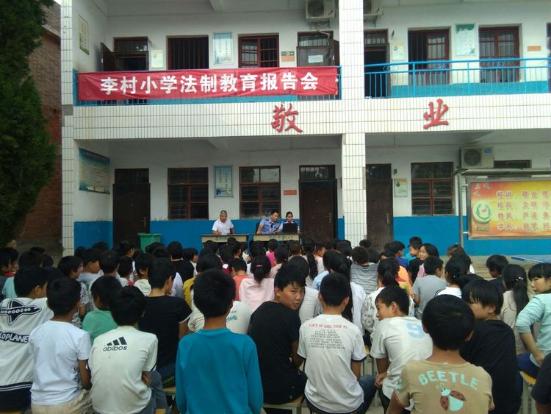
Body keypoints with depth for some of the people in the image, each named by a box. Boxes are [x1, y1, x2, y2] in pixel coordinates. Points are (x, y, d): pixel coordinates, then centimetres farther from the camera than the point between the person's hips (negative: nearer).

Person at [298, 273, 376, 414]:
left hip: (315, 401, 2)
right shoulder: (353, 330, -17)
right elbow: (356, 375, -5)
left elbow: (307, 368, 2)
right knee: (370, 382, 30)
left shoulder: (305, 327, -11)